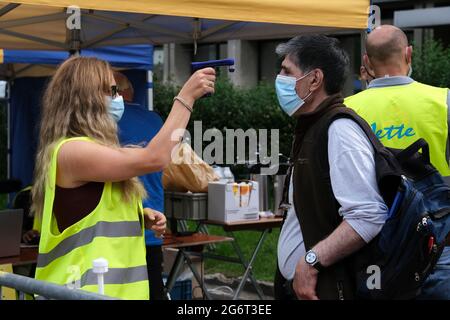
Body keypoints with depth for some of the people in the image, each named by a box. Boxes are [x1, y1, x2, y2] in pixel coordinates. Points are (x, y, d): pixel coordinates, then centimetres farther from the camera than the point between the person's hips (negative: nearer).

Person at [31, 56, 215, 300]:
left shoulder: (89, 149, 16)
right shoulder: (70, 150, -16)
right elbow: (153, 159, -23)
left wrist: (141, 217, 5)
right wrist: (186, 96, -17)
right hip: (90, 289, -10)